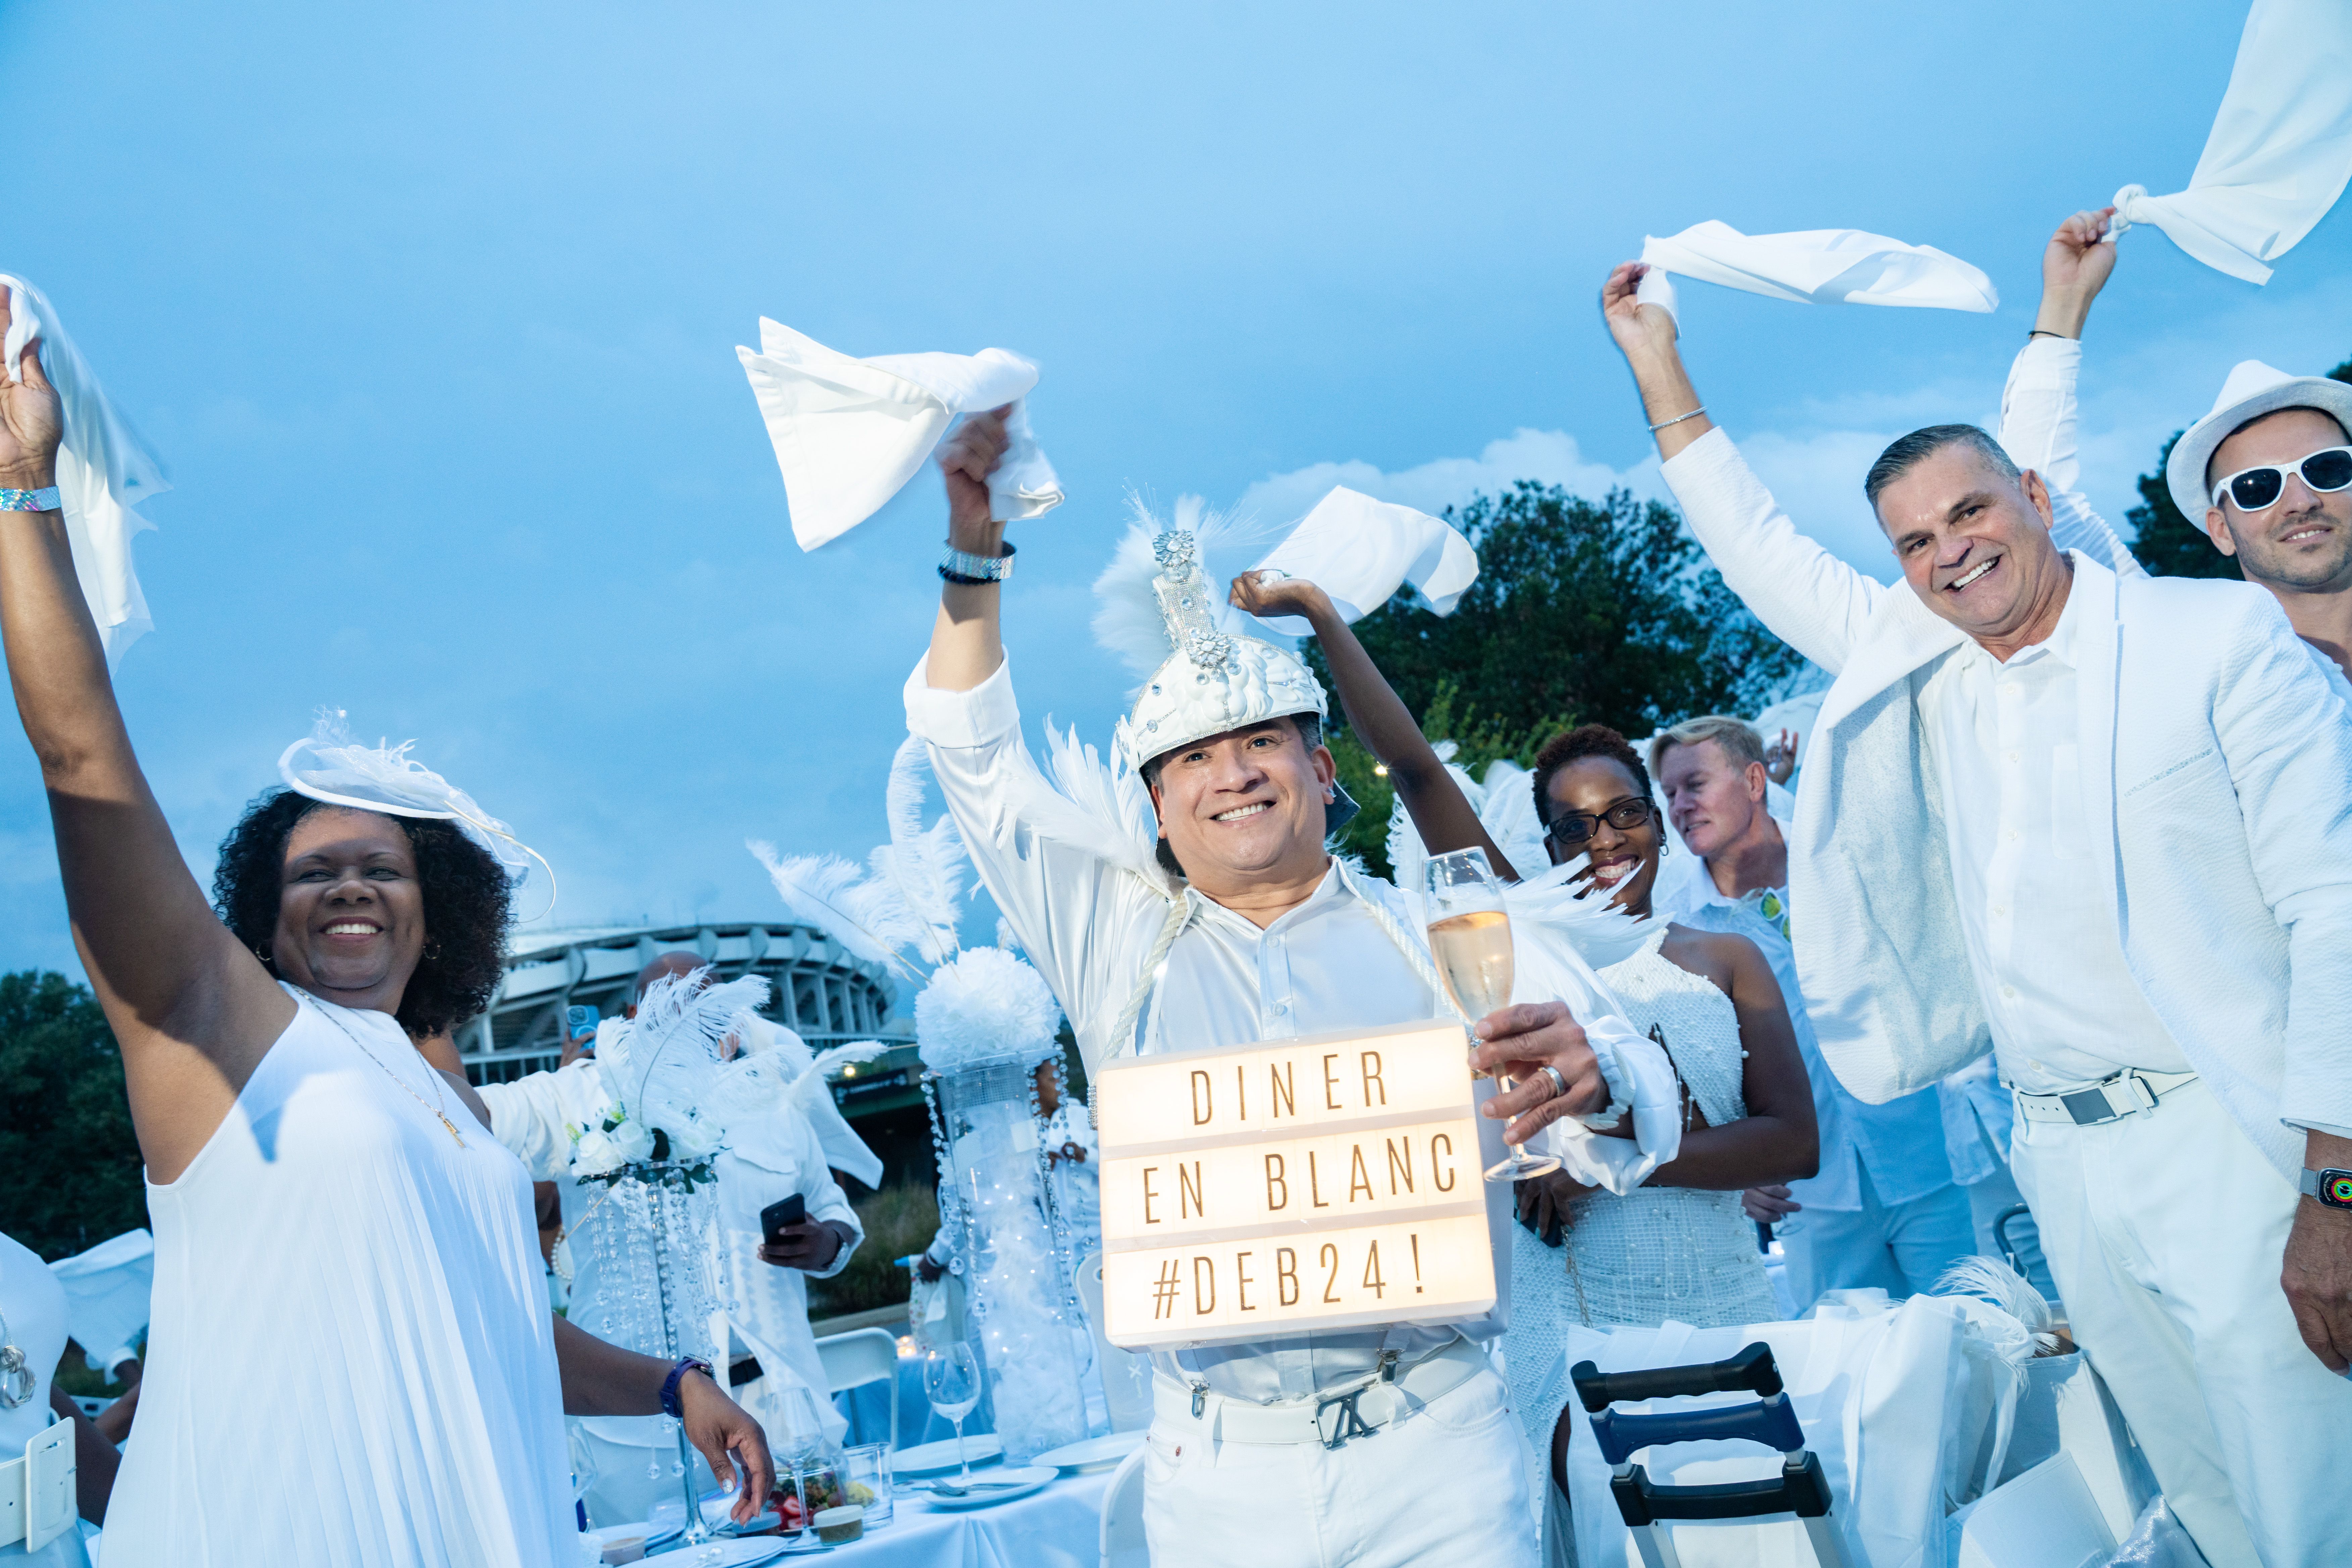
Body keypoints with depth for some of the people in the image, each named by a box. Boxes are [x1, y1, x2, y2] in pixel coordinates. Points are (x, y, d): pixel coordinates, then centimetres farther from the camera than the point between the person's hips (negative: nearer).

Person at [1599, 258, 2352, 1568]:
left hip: (2240, 1148, -5)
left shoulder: (2219, 635, -4)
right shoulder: (1920, 663, 11)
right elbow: (1762, 551, 21)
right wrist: (1660, 365, 18)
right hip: (2067, 1165, 5)